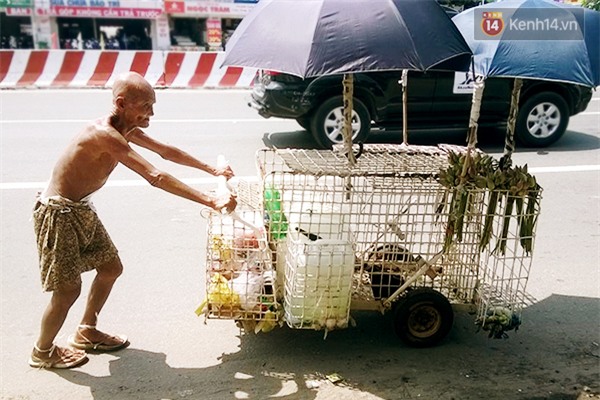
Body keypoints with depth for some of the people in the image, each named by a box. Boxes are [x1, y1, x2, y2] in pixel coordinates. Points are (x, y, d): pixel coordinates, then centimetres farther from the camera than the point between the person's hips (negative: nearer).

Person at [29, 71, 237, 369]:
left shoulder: (127, 130, 0)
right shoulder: (106, 135, -30)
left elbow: (166, 151, 12)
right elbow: (155, 177, -38)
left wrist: (211, 169, 6)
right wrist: (211, 201, -39)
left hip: (81, 210, 10)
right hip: (58, 213, -10)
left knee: (111, 268, 16)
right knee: (68, 289, 0)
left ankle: (86, 333, 37)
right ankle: (43, 352, 27)